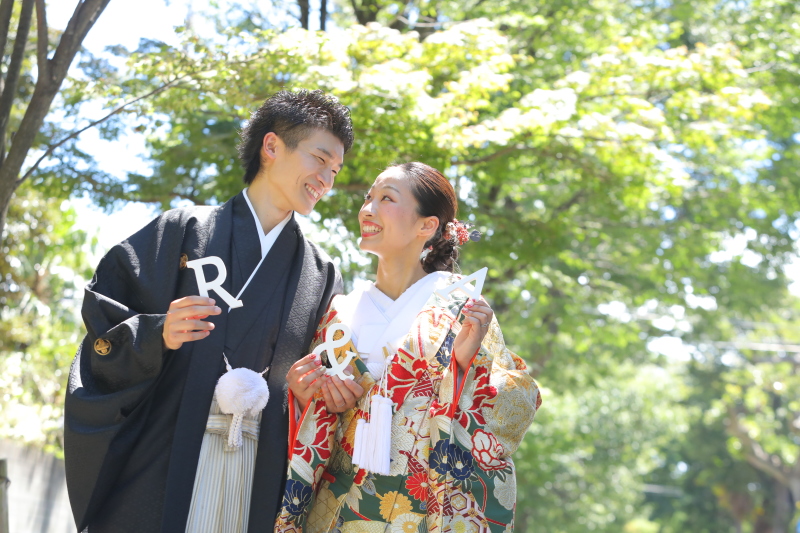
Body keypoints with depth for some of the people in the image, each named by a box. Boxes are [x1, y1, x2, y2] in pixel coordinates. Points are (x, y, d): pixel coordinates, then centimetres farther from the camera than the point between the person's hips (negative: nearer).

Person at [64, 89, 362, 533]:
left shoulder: (321, 275, 14)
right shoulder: (183, 232, 4)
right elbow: (104, 338, 2)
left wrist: (340, 391, -6)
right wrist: (158, 335, -17)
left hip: (261, 481, 3)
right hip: (163, 475, -2)